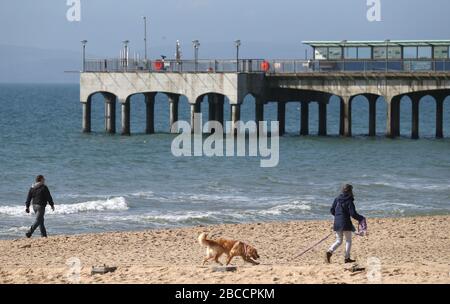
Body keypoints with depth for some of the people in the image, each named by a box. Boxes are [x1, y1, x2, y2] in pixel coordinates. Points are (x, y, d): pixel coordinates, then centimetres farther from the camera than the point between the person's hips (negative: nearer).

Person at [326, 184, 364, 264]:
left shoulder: (337, 199, 5)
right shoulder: (349, 201, -11)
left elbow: (332, 210, 10)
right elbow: (353, 213, -15)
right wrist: (361, 218, 2)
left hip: (337, 223, 5)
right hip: (346, 223, -5)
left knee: (339, 241, 13)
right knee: (348, 240, 11)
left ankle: (330, 251, -11)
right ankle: (347, 258, 7)